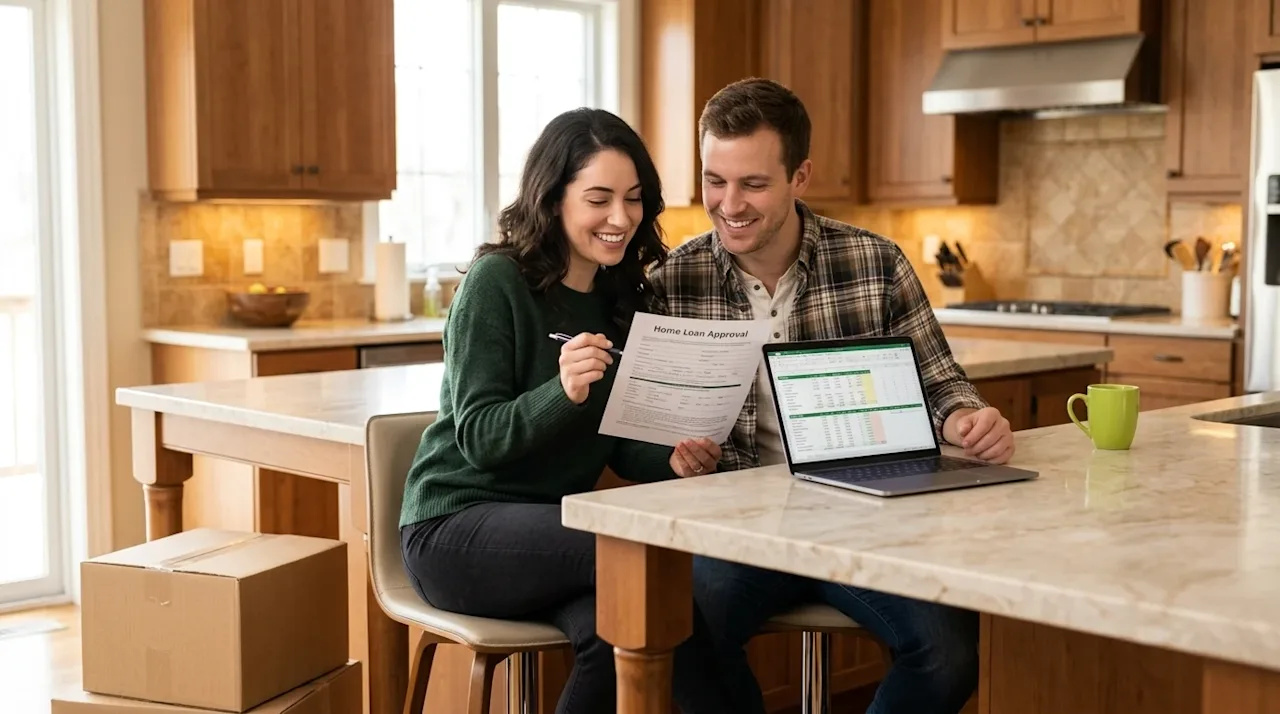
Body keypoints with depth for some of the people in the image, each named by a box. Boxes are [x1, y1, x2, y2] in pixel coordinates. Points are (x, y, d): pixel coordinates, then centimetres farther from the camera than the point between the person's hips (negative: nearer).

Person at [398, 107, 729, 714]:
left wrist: (674, 460, -13)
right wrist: (564, 391, -33)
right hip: (457, 528, -5)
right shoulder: (496, 282, -10)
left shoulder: (624, 298, 8)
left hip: (554, 522, 5)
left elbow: (619, 442, 9)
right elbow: (478, 437, -14)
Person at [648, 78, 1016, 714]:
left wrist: (967, 419, -14)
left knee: (954, 647, -21)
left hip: (860, 515, 1)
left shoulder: (877, 263, 0)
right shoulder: (670, 284, -2)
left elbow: (935, 381, 9)